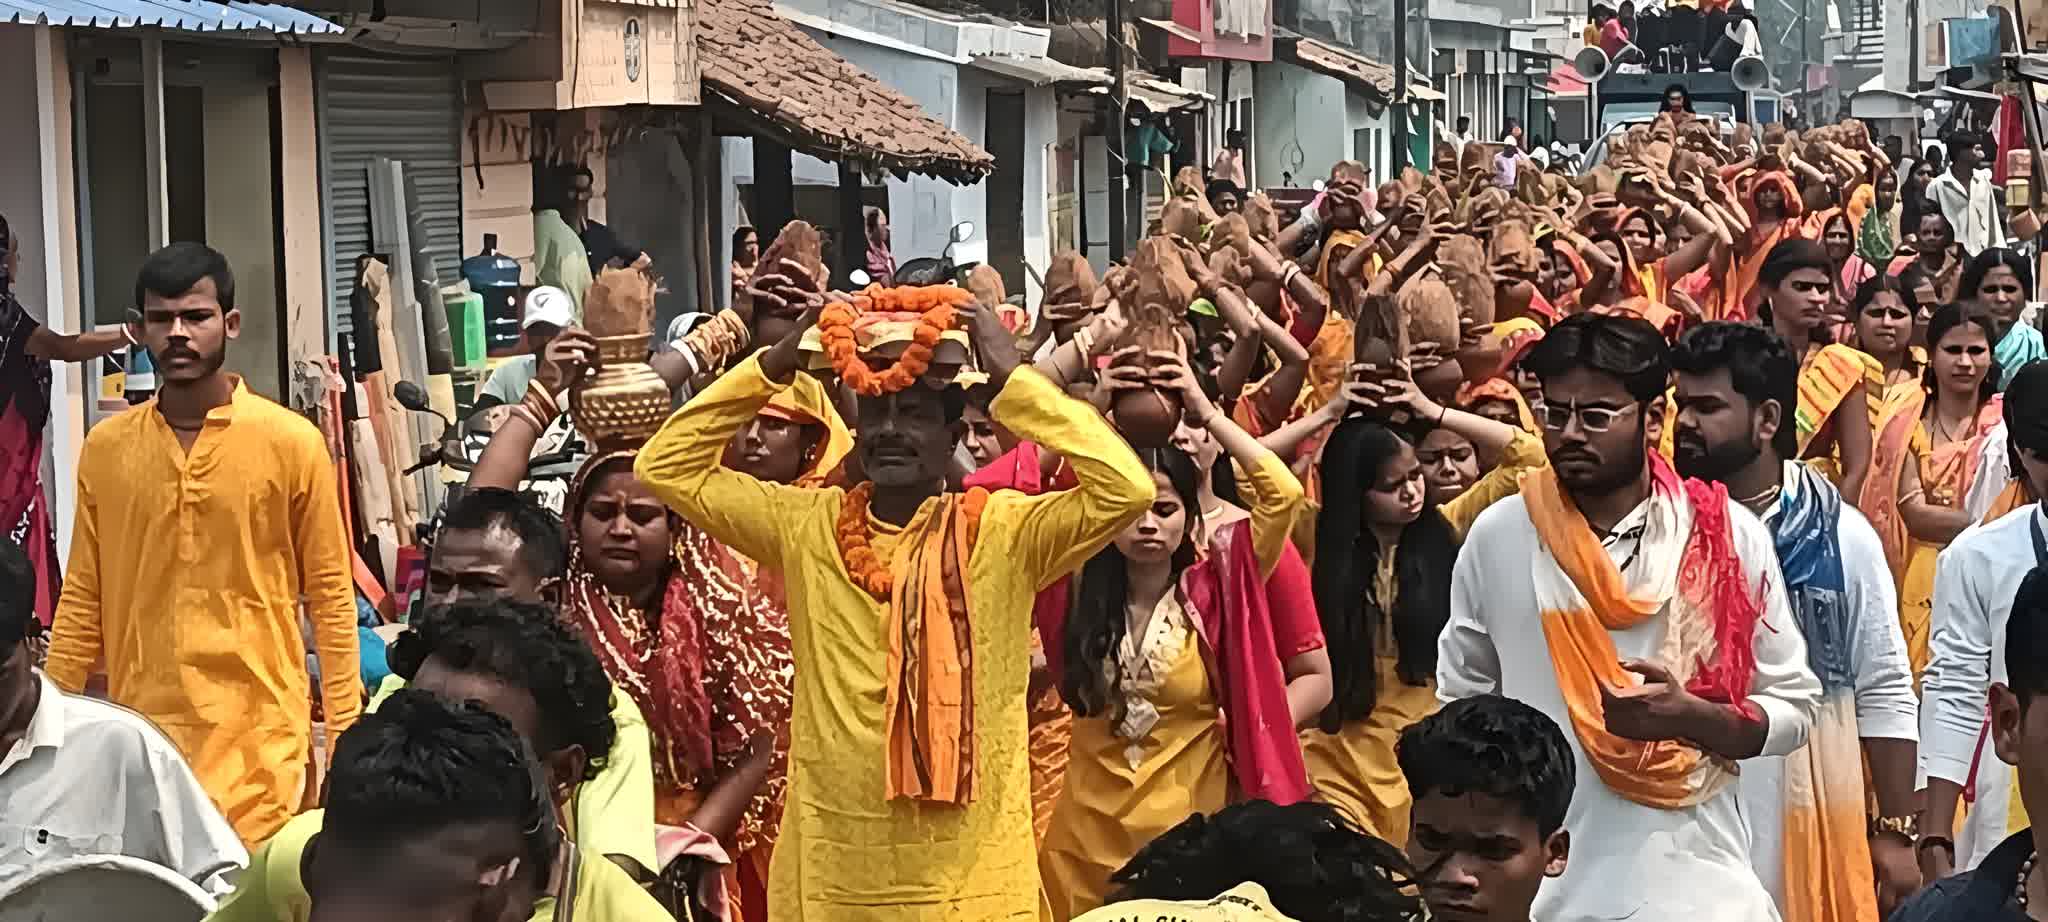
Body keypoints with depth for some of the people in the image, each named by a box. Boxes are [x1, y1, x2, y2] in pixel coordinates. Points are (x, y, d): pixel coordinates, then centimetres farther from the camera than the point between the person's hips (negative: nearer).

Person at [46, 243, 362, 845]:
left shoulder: (291, 441, -4)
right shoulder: (105, 448, 6)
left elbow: (330, 593, 0)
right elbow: (83, 599, 11)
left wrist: (346, 733, -3)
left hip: (260, 732, -3)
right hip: (139, 731, 3)